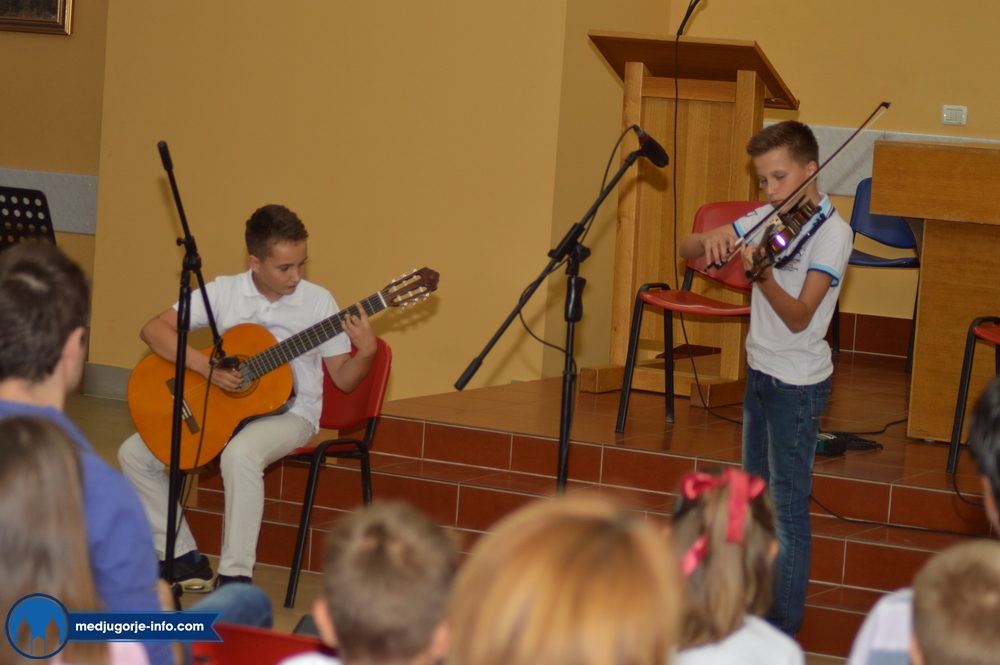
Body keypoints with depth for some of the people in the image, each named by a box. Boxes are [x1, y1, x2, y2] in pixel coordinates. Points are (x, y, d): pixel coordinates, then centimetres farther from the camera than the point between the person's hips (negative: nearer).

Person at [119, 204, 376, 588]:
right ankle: (185, 560, 5)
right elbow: (153, 330, -9)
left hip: (289, 412, -4)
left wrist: (367, 353, -23)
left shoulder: (318, 302, -6)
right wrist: (206, 367, -22)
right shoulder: (224, 293, -4)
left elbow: (343, 380, -1)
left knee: (241, 454, -37)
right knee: (134, 454, -5)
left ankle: (236, 578, -30)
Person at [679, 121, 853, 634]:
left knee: (788, 506, -4)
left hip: (797, 383, -8)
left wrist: (763, 275, -41)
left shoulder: (832, 233, -16)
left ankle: (783, 630, 1)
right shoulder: (766, 219, 6)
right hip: (760, 372, 8)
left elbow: (798, 317, -23)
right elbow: (688, 248, 6)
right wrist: (711, 243, -18)